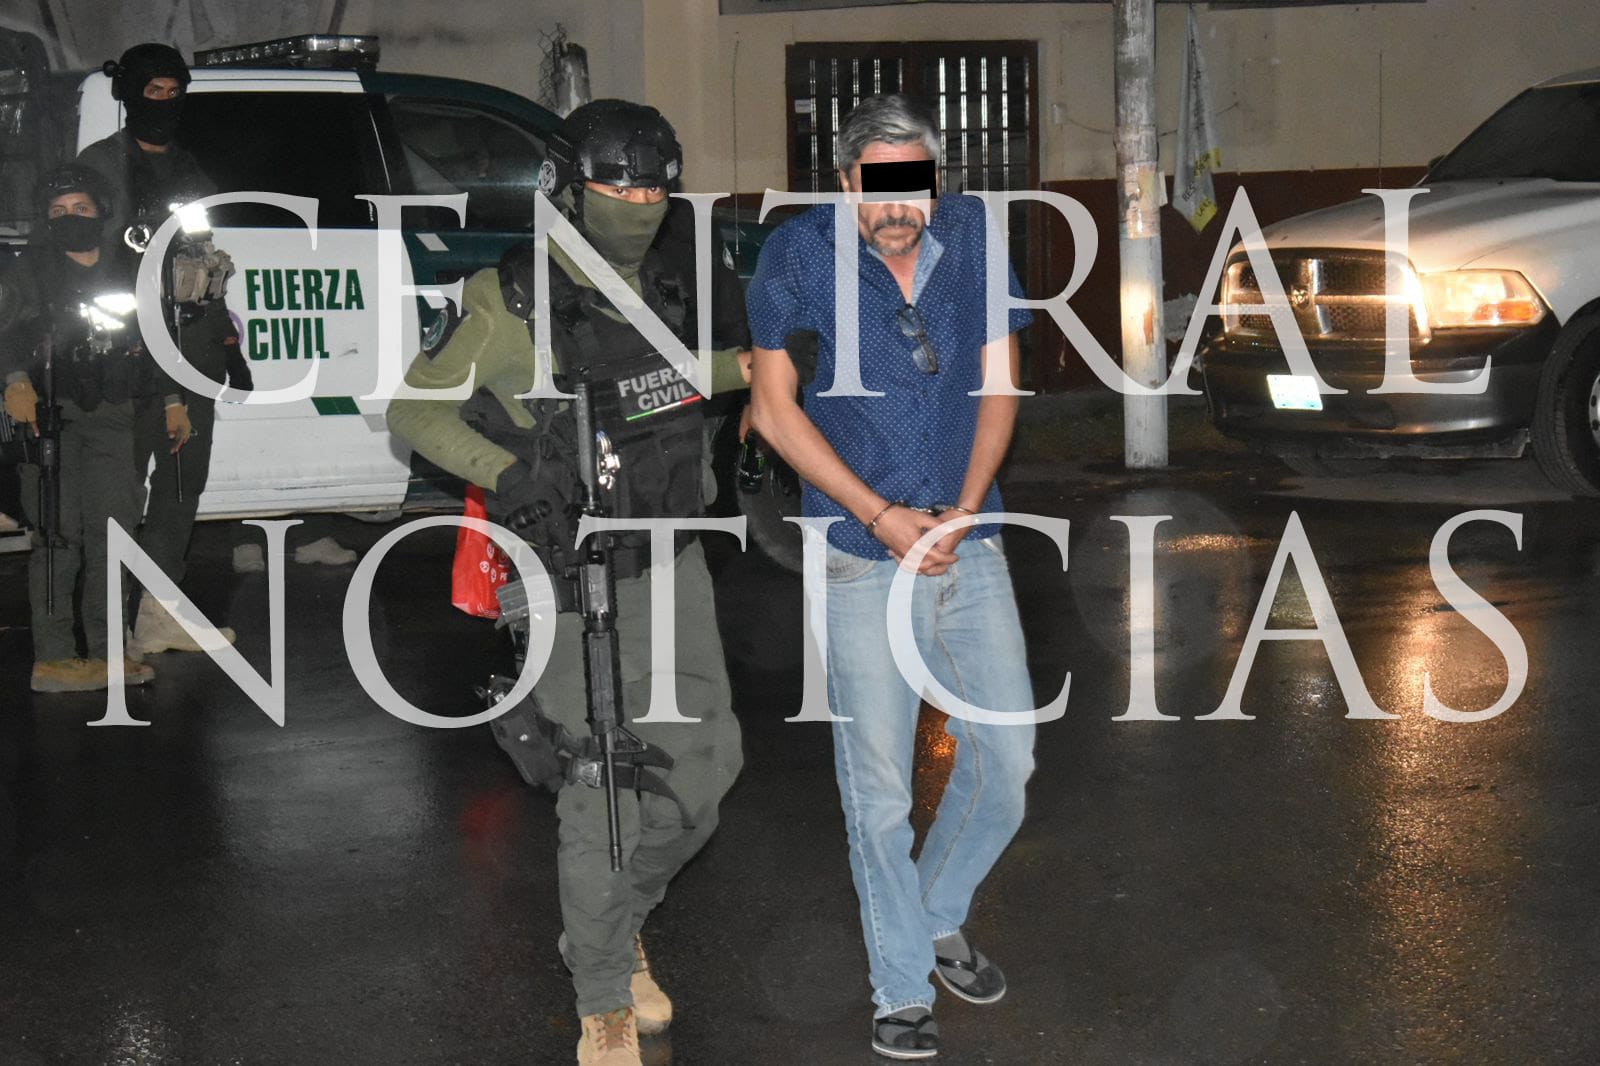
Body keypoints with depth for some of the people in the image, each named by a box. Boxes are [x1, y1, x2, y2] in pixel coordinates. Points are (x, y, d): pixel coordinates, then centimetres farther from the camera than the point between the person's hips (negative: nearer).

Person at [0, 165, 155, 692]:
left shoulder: (124, 274, 15)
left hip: (110, 417, 5)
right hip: (51, 414, -4)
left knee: (114, 528, 5)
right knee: (60, 533, -10)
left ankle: (105, 652, 13)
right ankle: (52, 657, -9)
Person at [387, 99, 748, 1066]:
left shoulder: (669, 287, 4)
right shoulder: (516, 308, -14)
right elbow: (415, 407, -7)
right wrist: (505, 473, -20)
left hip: (674, 562, 6)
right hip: (579, 577, -6)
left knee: (703, 766, 10)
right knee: (601, 799, -3)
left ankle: (621, 922, 35)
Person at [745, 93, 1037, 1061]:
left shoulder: (972, 232, 1)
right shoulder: (799, 252, -8)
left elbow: (998, 382, 5)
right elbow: (774, 407, -7)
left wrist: (963, 509, -7)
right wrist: (880, 516, -12)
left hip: (970, 546, 4)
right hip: (863, 563, -3)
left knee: (1007, 758, 9)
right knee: (880, 787, 1)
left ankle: (940, 918, 34)